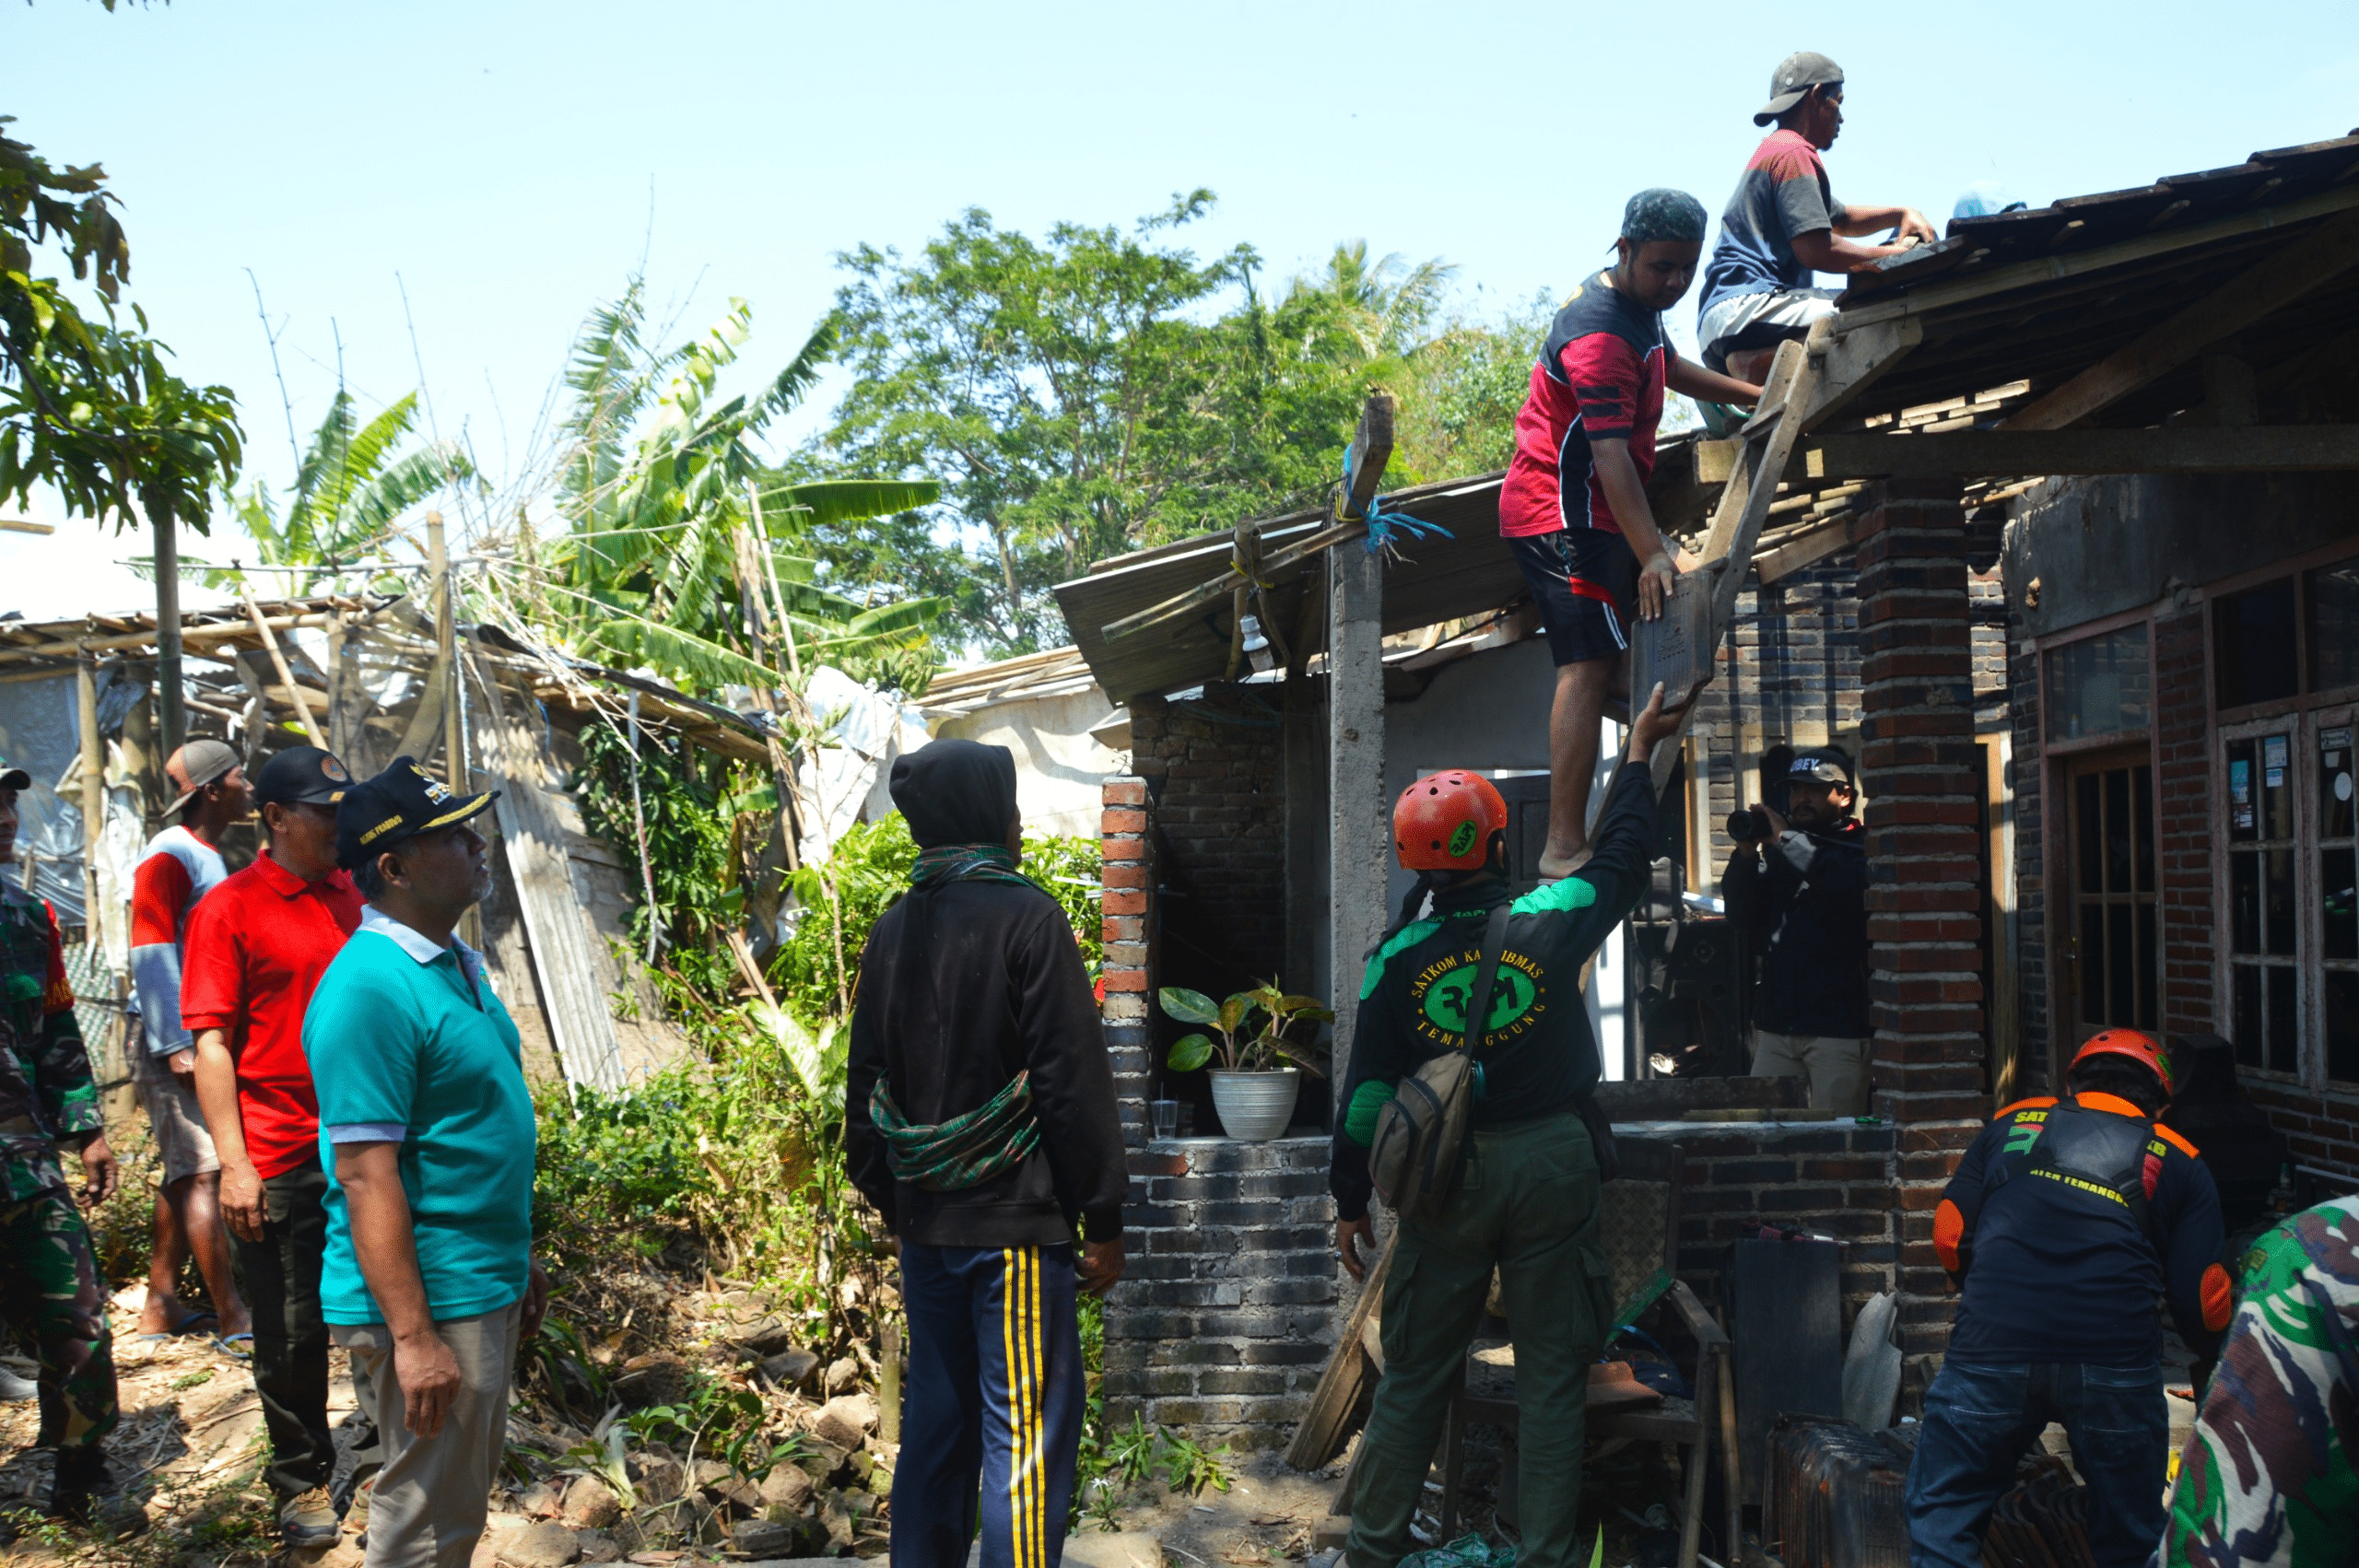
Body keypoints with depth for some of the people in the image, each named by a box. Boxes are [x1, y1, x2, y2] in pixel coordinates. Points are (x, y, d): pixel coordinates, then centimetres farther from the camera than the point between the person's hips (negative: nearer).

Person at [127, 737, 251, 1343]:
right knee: (205, 1172, -10)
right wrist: (175, 1045, -20)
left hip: (208, 1043, 10)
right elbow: (150, 953, -16)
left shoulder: (206, 857, 19)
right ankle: (231, 1316, -9)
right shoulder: (170, 855, -10)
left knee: (185, 1173, 13)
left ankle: (161, 1303, 20)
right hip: (180, 1045, -10)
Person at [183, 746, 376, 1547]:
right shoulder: (230, 908, -7)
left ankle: (379, 1457, 31)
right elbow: (210, 1041, -9)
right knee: (292, 1333, 8)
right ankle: (303, 1480, 25)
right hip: (282, 1159, -4)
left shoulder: (355, 897, 8)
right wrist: (234, 1163, -14)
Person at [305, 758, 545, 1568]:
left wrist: (519, 1258, 21)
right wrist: (412, 1337, -25)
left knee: (467, 1492, 20)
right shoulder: (370, 988, -22)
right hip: (429, 1302, -10)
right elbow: (366, 1175, -24)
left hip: (482, 1288, 10)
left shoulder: (455, 963, 9)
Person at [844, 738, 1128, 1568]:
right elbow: (1071, 1079, -13)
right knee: (1028, 1429, -3)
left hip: (926, 1223, 7)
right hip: (1016, 1219, -7)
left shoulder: (892, 931, 9)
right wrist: (1103, 1219, -9)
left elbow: (867, 1083, 13)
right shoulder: (1026, 916, -11)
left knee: (937, 1416, 16)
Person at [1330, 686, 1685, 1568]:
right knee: (1552, 1377, 8)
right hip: (1552, 1163, -1)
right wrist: (1638, 756, 27)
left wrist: (1350, 1201, 8)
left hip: (1445, 1174, 1)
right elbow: (1622, 858, 13)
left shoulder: (1399, 956, -6)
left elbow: (1368, 1088, -2)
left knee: (1413, 1376, 11)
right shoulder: (1552, 924, -7)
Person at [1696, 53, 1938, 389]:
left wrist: (1902, 214, 28)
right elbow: (1816, 250, -15)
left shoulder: (1771, 151, 30)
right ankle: (1759, 363, -22)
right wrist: (1894, 255, -4)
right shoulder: (1793, 153, -4)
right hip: (1744, 309, -11)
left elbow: (1840, 218, 43)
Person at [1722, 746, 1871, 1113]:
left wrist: (1787, 840, -16)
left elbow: (1854, 887, -23)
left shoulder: (1860, 846, 0)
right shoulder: (1777, 852, 18)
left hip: (1839, 1026, -5)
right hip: (1776, 1025, 5)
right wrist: (1747, 855, -5)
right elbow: (1743, 917, 9)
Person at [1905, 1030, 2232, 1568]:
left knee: (1940, 1521, 13)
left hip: (1991, 1348, 0)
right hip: (2115, 1362, 0)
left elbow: (1949, 1238, 16)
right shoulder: (2181, 1162, 15)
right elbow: (2200, 1303, 8)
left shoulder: (2011, 1123, 19)